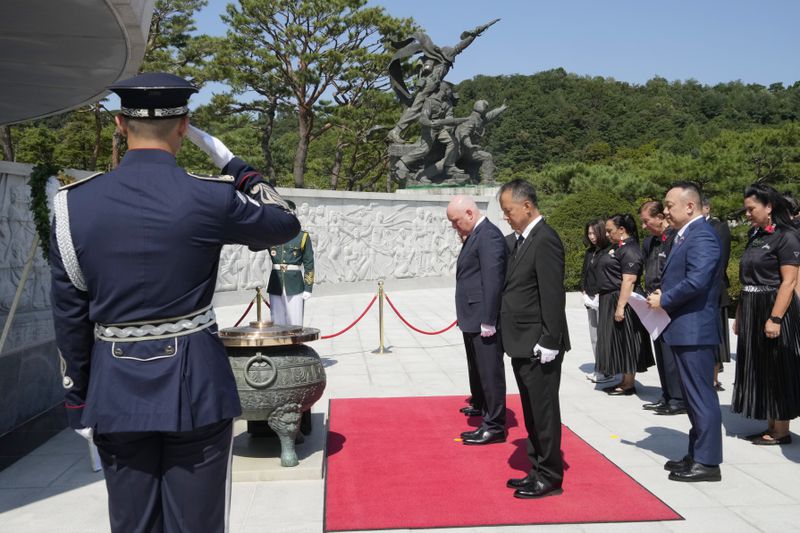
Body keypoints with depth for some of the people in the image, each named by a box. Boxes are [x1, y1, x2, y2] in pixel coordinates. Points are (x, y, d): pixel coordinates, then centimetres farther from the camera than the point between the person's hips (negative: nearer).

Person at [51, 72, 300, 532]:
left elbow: (69, 315, 3)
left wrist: (78, 397, 13)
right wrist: (238, 170, 18)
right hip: (195, 388, -3)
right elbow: (285, 223, 6)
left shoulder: (74, 203, -2)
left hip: (115, 391, 3)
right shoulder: (209, 198, -12)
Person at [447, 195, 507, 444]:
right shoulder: (474, 236, 16)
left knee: (490, 375, 0)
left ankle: (495, 427, 10)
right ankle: (488, 422, 24)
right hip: (473, 321, 10)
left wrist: (488, 321, -21)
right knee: (480, 375, 15)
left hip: (484, 321, -10)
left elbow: (492, 280, -20)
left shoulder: (488, 235, -14)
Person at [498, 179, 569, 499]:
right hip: (522, 344, 9)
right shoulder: (517, 240, 12)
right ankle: (538, 469, 29)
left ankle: (550, 476, 14)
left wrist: (549, 342, -20)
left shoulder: (545, 239, -15)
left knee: (544, 412, 2)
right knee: (531, 412, 17)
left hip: (539, 347, -9)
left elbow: (553, 296, -19)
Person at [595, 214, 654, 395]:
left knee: (624, 341, -2)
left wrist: (620, 307, -26)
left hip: (621, 301, -10)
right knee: (617, 342, 14)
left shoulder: (629, 250, -16)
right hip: (609, 301, 10)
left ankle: (629, 384, 7)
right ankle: (624, 380, 23)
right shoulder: (616, 247, 15)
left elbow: (629, 280, -23)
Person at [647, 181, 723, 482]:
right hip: (684, 329, 10)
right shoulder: (685, 235, 16)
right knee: (694, 396, 17)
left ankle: (707, 462, 5)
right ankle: (697, 454, 27)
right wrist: (663, 296, 3)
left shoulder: (701, 236, -16)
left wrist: (664, 300, -15)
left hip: (694, 330, -10)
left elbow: (696, 281, -27)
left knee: (701, 396, -3)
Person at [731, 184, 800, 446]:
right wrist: (740, 315, 13)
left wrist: (775, 318, -23)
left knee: (777, 371, 0)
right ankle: (771, 425, 22)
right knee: (759, 370, 12)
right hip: (751, 313, 8)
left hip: (773, 309, -8)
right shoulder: (755, 236, 13)